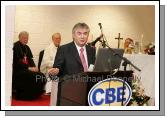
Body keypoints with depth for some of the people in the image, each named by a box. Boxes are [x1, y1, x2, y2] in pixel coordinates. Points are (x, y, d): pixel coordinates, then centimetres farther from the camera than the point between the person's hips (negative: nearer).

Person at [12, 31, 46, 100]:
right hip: (17, 70, -7)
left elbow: (30, 59, 11)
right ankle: (22, 96, -11)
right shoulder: (15, 46, -8)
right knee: (33, 76, -28)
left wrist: (34, 67, -10)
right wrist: (28, 68, -22)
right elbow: (16, 61, -17)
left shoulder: (26, 47, 16)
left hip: (26, 69, 7)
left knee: (41, 76, -14)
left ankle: (35, 95, 0)